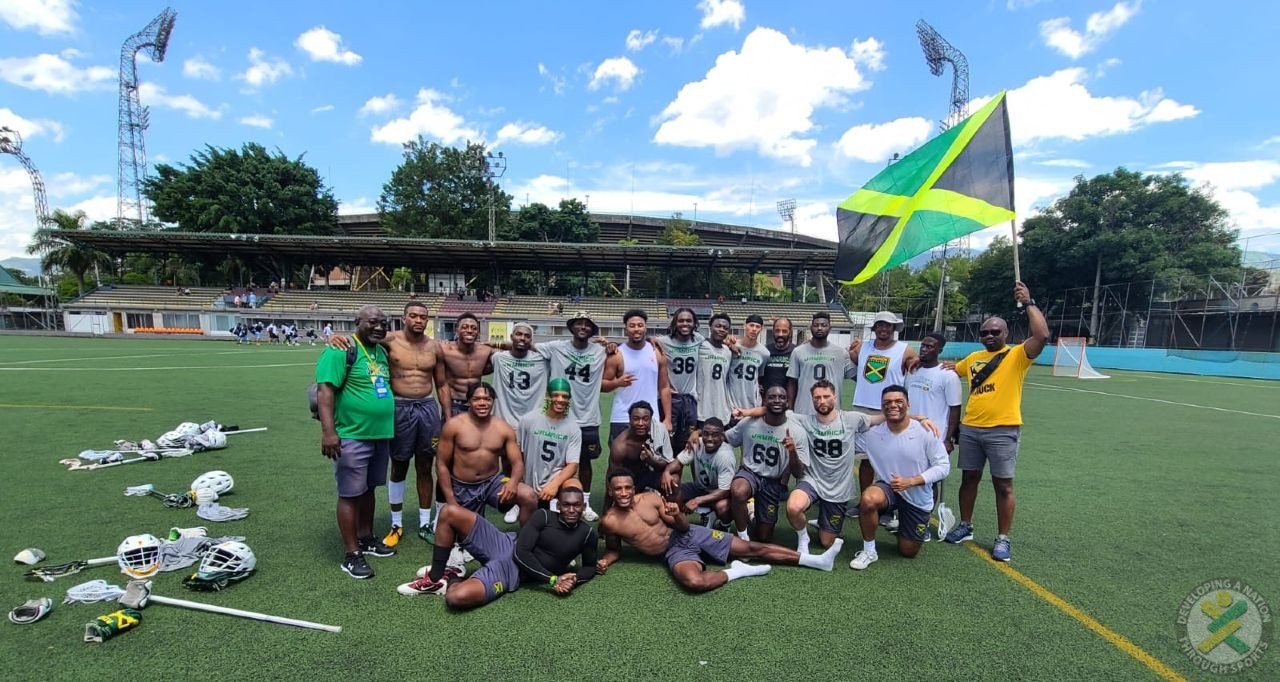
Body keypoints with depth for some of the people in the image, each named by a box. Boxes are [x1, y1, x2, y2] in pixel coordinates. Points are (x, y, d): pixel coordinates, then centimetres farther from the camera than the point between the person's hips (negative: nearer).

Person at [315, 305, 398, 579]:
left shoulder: (382, 352, 12)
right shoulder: (341, 349, -14)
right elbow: (325, 390, -20)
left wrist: (388, 426, 24)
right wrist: (328, 431, -26)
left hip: (380, 435, 8)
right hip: (352, 436, -8)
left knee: (368, 489, 19)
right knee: (350, 494, 1)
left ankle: (366, 539, 33)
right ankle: (351, 555, 11)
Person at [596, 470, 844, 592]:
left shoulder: (650, 498, -5)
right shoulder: (609, 521, -8)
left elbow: (683, 527, 1)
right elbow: (614, 550, 10)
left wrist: (678, 515, -23)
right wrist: (604, 561, -13)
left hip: (690, 534, 2)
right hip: (674, 552, -2)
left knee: (752, 548, -1)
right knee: (695, 582, -39)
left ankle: (817, 560, 7)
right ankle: (736, 572, -10)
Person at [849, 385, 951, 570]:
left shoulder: (926, 432, -18)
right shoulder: (872, 433, -13)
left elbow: (943, 466, -14)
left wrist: (910, 481, -22)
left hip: (918, 498, 0)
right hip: (888, 488, 0)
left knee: (908, 552, 13)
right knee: (869, 499, -38)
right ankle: (869, 551, -13)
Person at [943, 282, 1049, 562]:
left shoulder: (1017, 355, -4)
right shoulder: (973, 357, 13)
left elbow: (1042, 335, -21)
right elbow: (951, 372, 28)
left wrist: (1029, 303, -16)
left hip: (1003, 431, -5)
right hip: (970, 428, 5)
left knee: (1003, 485, 3)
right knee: (969, 478, 13)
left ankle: (1002, 539, 14)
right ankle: (965, 526, 27)